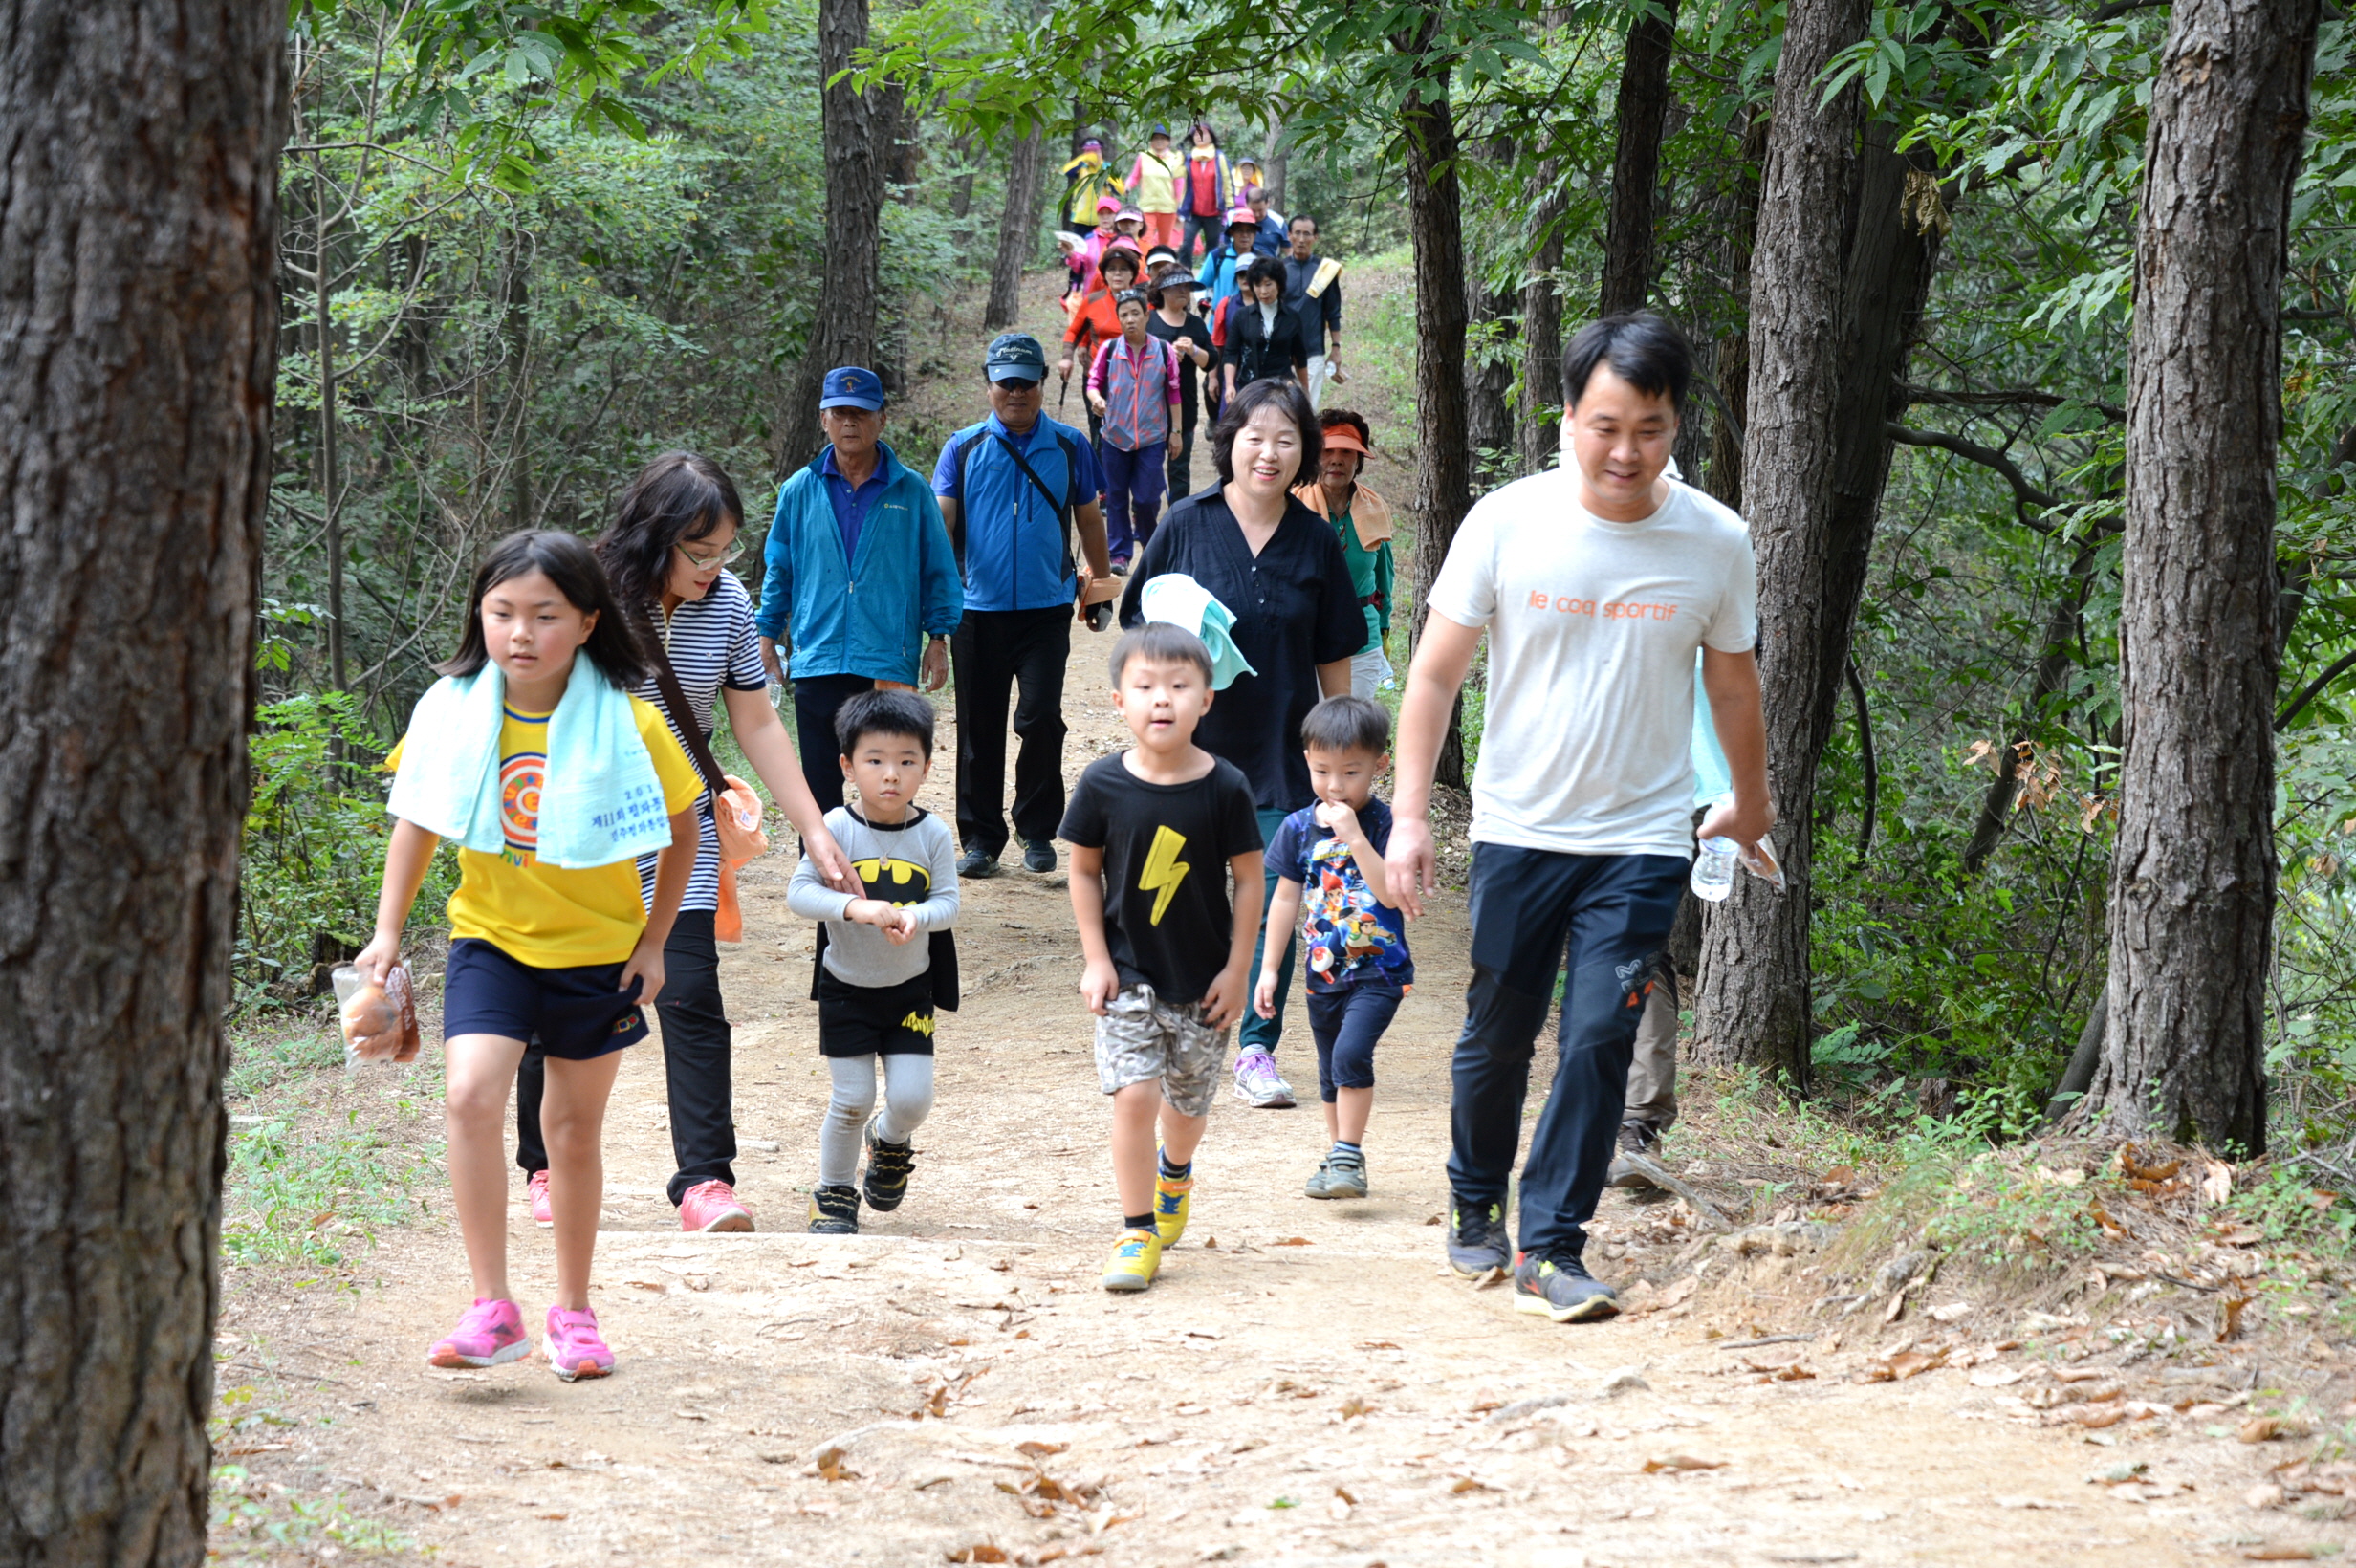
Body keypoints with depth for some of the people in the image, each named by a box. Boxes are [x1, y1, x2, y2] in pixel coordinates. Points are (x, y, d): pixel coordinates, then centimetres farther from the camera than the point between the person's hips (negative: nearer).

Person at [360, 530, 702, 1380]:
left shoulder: (629, 725, -15)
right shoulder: (451, 711, -10)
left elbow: (681, 833, -1)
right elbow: (417, 823, 4)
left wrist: (653, 943, -2)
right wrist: (387, 932, 1)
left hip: (598, 949, 0)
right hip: (490, 937, 0)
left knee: (575, 1128, 10)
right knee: (472, 1095, -20)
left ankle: (573, 1310, 28)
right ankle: (492, 1307, -14)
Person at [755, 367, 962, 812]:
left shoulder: (910, 491, 3)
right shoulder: (800, 491, 7)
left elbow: (938, 570, 8)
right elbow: (779, 570, 15)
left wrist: (939, 639, 3)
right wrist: (768, 635, 12)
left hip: (889, 661, -1)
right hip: (816, 660, 1)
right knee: (820, 782, 6)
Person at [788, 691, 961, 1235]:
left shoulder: (933, 835, -7)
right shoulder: (836, 829, -14)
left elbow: (947, 903, -9)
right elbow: (799, 892, -19)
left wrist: (916, 915, -32)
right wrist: (855, 907, -34)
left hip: (909, 991, 2)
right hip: (845, 989, -2)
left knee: (912, 1097, -4)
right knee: (852, 1099, -1)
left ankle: (891, 1139, 32)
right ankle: (833, 1193, 21)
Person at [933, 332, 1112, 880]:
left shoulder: (1069, 446, 7)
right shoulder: (963, 447, 5)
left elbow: (1088, 518, 16)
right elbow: (941, 517, -3)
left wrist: (1101, 582, 19)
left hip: (1046, 608, -1)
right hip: (978, 608, 1)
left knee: (1041, 718, -10)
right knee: (979, 728, 6)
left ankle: (1037, 831, 6)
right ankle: (980, 837, 16)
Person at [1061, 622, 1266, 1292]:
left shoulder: (1224, 787, -11)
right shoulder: (1104, 784, -10)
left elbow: (1249, 880, -3)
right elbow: (1084, 871, 1)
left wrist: (1237, 969, -4)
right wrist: (1096, 960, -3)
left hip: (1202, 978, 1)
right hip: (1128, 973, -1)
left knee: (1188, 1100, 14)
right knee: (1134, 1093, -12)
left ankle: (1175, 1174, 48)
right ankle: (1137, 1231, 0)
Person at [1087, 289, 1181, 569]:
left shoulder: (1164, 351, -2)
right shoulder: (1108, 350, -2)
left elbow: (1173, 393, 5)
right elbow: (1094, 383, 3)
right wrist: (1096, 398, -21)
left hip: (1152, 438, -1)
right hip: (1114, 437, 1)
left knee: (1147, 498, -2)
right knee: (1116, 498, 6)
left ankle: (1149, 542, 25)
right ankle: (1119, 553, 15)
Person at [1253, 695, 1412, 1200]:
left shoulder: (1384, 824, -12)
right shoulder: (1299, 828, 1)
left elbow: (1391, 894, -23)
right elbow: (1286, 899, 8)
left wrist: (1355, 838, -29)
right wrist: (1268, 969, 7)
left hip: (1378, 971, -5)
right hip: (1324, 971, 5)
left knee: (1351, 1053, -21)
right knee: (1330, 1072, 14)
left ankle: (1349, 1156, -12)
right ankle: (1337, 1154, 30)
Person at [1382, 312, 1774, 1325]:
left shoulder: (1715, 542, -5)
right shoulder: (1507, 522, -9)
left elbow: (1732, 685, 11)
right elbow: (1434, 675, -3)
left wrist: (1750, 802, 25)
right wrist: (1409, 813, -8)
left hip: (1642, 841, 0)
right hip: (1517, 828, 0)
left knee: (1599, 1037, -10)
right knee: (1497, 1034, 10)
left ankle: (1550, 1249, -2)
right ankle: (1475, 1207, 34)